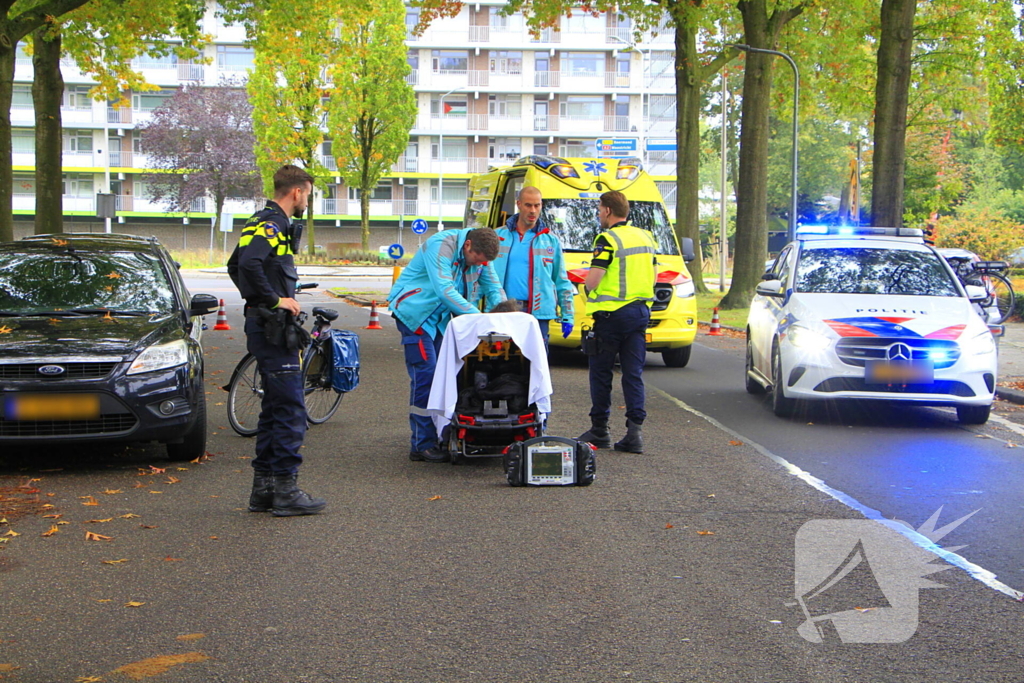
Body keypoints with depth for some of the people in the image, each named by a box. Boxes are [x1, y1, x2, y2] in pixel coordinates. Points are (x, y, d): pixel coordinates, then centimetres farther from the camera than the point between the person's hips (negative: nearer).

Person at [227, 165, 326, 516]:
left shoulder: (263, 222, 18)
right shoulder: (272, 224, -14)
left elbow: (234, 266, 27)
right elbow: (249, 263, -30)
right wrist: (275, 300, -21)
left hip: (263, 326, 11)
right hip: (274, 329, -11)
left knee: (274, 408, 14)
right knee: (290, 408, -7)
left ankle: (263, 487, 19)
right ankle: (285, 489, -4)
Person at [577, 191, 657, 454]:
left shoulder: (607, 239, -13)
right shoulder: (646, 237, 11)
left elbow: (593, 279, -19)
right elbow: (653, 275, 17)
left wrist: (587, 287, 2)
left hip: (611, 314, -6)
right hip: (640, 311, 6)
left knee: (601, 373, 6)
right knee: (634, 373, 6)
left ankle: (599, 430, 13)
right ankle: (634, 431, -1)